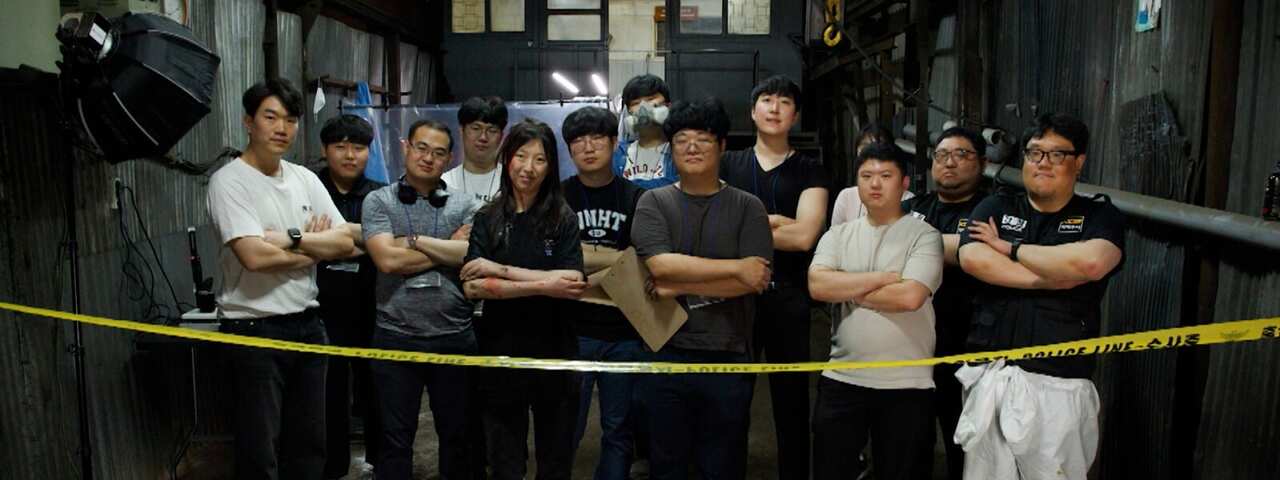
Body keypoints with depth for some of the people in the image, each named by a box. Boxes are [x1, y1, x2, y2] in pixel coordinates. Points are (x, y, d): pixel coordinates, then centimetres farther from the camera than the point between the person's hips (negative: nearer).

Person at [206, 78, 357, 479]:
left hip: (307, 324, 6)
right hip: (254, 329, -6)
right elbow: (255, 256, -22)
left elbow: (346, 243, 2)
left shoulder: (305, 179, 8)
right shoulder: (228, 181, -10)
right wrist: (315, 245, -7)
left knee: (310, 444, 16)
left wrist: (290, 238, -13)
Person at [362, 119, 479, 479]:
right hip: (396, 337, -1)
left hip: (454, 337, 1)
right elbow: (388, 260, -13)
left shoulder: (464, 205, 5)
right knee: (395, 439, 10)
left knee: (457, 434, 14)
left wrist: (413, 240, -10)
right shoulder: (378, 201, 1)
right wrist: (449, 251, -8)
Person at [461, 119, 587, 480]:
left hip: (554, 354, -1)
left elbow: (573, 285, -15)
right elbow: (472, 287, -12)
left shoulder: (564, 219, -2)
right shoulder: (487, 219, 2)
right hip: (499, 354, 1)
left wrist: (500, 269, -15)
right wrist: (544, 286, -19)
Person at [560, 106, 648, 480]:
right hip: (573, 329, -1)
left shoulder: (636, 198, 6)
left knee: (619, 429, 8)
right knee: (565, 430, 1)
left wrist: (588, 257, -10)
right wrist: (619, 258, -9)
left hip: (625, 331, 1)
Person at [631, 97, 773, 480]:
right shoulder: (653, 203, 3)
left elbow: (755, 281, -10)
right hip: (665, 355, 1)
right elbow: (661, 264, -13)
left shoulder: (748, 207, 2)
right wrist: (736, 266, -14)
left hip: (728, 359, 0)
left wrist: (679, 286, -11)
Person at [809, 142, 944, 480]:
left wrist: (848, 290, -8)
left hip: (906, 384, -3)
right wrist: (883, 277, -13)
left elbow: (910, 296, -19)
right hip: (841, 379, 3)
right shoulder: (838, 235, 8)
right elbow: (818, 285, -10)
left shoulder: (924, 235, -4)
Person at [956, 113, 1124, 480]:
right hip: (989, 378, 2)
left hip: (1060, 386, -2)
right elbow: (971, 259, -10)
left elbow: (1091, 262, -19)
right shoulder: (995, 208, 10)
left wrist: (1010, 248, -7)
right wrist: (1054, 277, -11)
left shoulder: (1100, 215, 4)